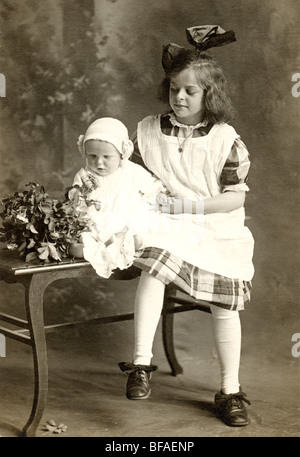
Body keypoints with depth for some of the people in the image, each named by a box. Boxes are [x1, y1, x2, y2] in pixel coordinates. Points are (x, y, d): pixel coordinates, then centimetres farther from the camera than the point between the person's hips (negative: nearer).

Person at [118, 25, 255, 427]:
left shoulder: (226, 141, -1)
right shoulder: (150, 130, 7)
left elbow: (235, 197, -4)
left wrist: (192, 204, -17)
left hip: (218, 231, 0)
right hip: (165, 225, 1)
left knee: (225, 303, -13)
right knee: (154, 265, -32)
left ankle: (230, 391, 4)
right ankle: (141, 364, -27)